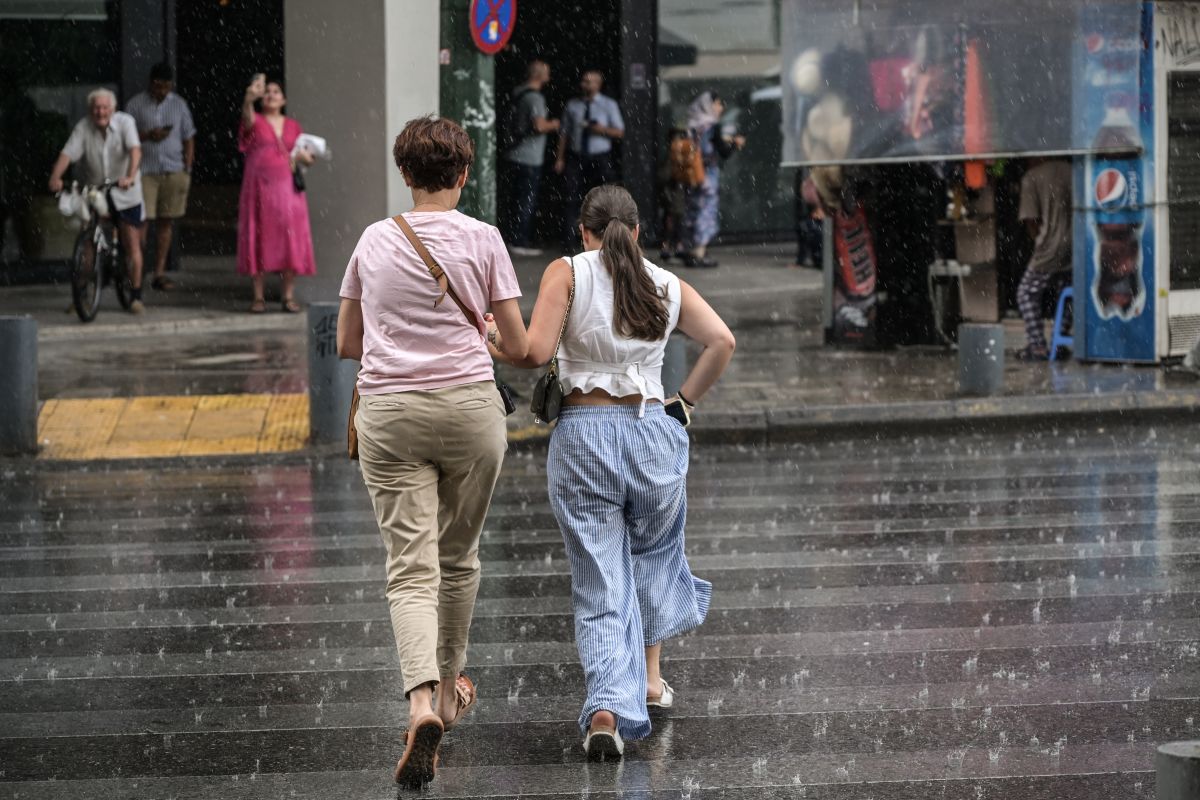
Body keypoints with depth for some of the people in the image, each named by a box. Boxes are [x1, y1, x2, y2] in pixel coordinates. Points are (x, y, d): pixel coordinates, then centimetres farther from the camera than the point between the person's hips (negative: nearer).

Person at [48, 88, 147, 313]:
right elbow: (68, 153, -20)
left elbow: (135, 150, -26)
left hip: (124, 193, -1)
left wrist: (130, 176, -43)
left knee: (132, 244, 0)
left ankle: (136, 296, 10)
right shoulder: (83, 128, -10)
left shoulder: (125, 122, -12)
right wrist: (55, 177, -38)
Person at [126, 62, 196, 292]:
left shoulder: (179, 104, 11)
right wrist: (147, 135, -13)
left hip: (173, 171, 3)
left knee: (165, 222, 4)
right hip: (145, 171, -3)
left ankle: (159, 273, 7)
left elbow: (188, 138, 14)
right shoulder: (136, 104, 3)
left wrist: (187, 169, 5)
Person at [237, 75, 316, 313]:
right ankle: (258, 297, 2)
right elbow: (247, 117, -22)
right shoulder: (256, 122, 3)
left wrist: (304, 157, -3)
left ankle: (289, 296, 2)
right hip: (259, 186, -2)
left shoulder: (293, 126, 14)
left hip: (287, 187, 2)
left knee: (290, 239, -3)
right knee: (259, 239, -3)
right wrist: (249, 98, -43)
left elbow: (308, 157, 21)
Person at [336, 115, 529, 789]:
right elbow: (518, 346, 2)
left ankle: (423, 701, -26)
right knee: (459, 556, 19)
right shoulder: (482, 239, 1)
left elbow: (347, 343, 15)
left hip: (390, 412, 0)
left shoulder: (374, 240, 8)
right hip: (471, 406, 0)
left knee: (412, 568, -5)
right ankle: (451, 683, 34)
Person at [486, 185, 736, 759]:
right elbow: (721, 341, -3)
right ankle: (650, 678, 34)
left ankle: (608, 707, -15)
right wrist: (685, 402, 7)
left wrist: (494, 341, 6)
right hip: (652, 433, 2)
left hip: (581, 437, -2)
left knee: (601, 588, 2)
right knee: (654, 555, 30)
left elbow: (536, 351, -12)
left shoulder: (567, 272, -1)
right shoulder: (667, 285, 8)